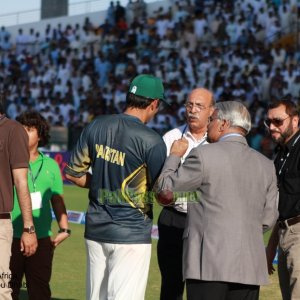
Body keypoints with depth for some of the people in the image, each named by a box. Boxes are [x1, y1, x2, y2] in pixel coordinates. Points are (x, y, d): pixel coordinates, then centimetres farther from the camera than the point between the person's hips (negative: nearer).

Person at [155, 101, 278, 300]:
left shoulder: (204, 155, -6)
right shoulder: (266, 165, 10)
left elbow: (164, 188, 3)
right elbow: (268, 219, 13)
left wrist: (175, 155, 19)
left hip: (209, 263, -5)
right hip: (249, 267, 5)